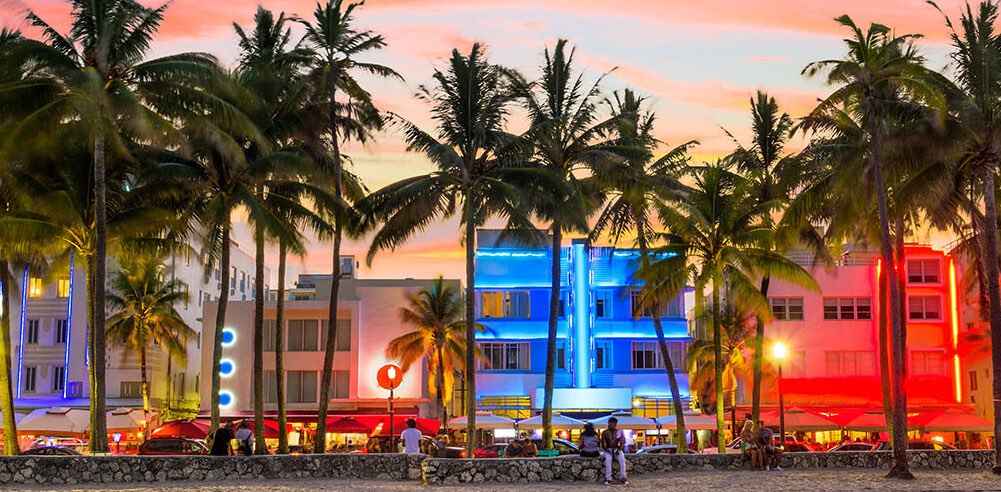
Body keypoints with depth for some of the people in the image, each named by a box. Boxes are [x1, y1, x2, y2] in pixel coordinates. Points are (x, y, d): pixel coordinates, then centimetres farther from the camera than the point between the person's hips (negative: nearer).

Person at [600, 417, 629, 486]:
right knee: (608, 459, -35)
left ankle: (622, 478, -29)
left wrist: (618, 450, -15)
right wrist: (606, 450, -17)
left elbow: (622, 443, 1)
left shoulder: (620, 432, 6)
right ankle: (608, 479, -35)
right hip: (608, 450, -1)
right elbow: (603, 444, 2)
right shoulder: (604, 432, 4)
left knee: (622, 459, -31)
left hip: (617, 449, 1)